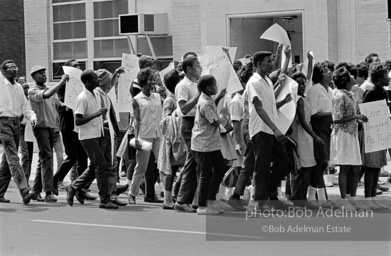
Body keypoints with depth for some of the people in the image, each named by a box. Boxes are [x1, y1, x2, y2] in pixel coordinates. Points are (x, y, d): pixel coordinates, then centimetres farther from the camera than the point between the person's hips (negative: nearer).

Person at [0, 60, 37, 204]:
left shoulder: (19, 87, 15)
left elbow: (25, 107, 15)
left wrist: (32, 117, -2)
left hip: (16, 122, 7)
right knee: (13, 159, -14)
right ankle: (25, 192, -23)